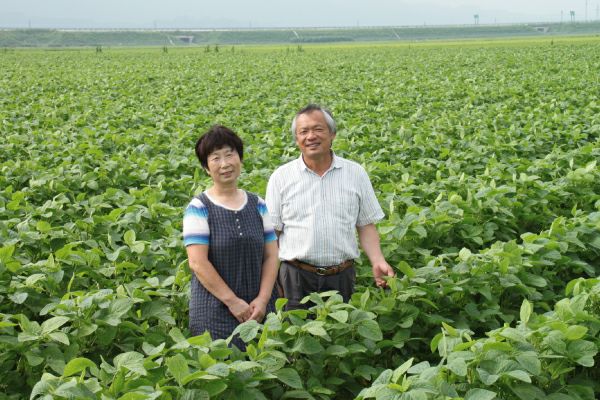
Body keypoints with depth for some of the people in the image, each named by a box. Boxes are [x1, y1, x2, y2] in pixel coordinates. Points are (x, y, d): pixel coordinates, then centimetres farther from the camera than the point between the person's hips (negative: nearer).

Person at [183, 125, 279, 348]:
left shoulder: (258, 205, 9)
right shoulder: (199, 209, -5)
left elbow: (271, 256, 8)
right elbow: (197, 262, -11)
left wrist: (263, 299, -6)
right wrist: (232, 301, -14)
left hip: (259, 312, 4)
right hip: (215, 315, -4)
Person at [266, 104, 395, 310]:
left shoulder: (355, 173, 5)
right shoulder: (281, 177, 2)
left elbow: (366, 225, 9)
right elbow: (271, 232, 4)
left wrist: (378, 261, -6)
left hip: (342, 277, 1)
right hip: (295, 278, -1)